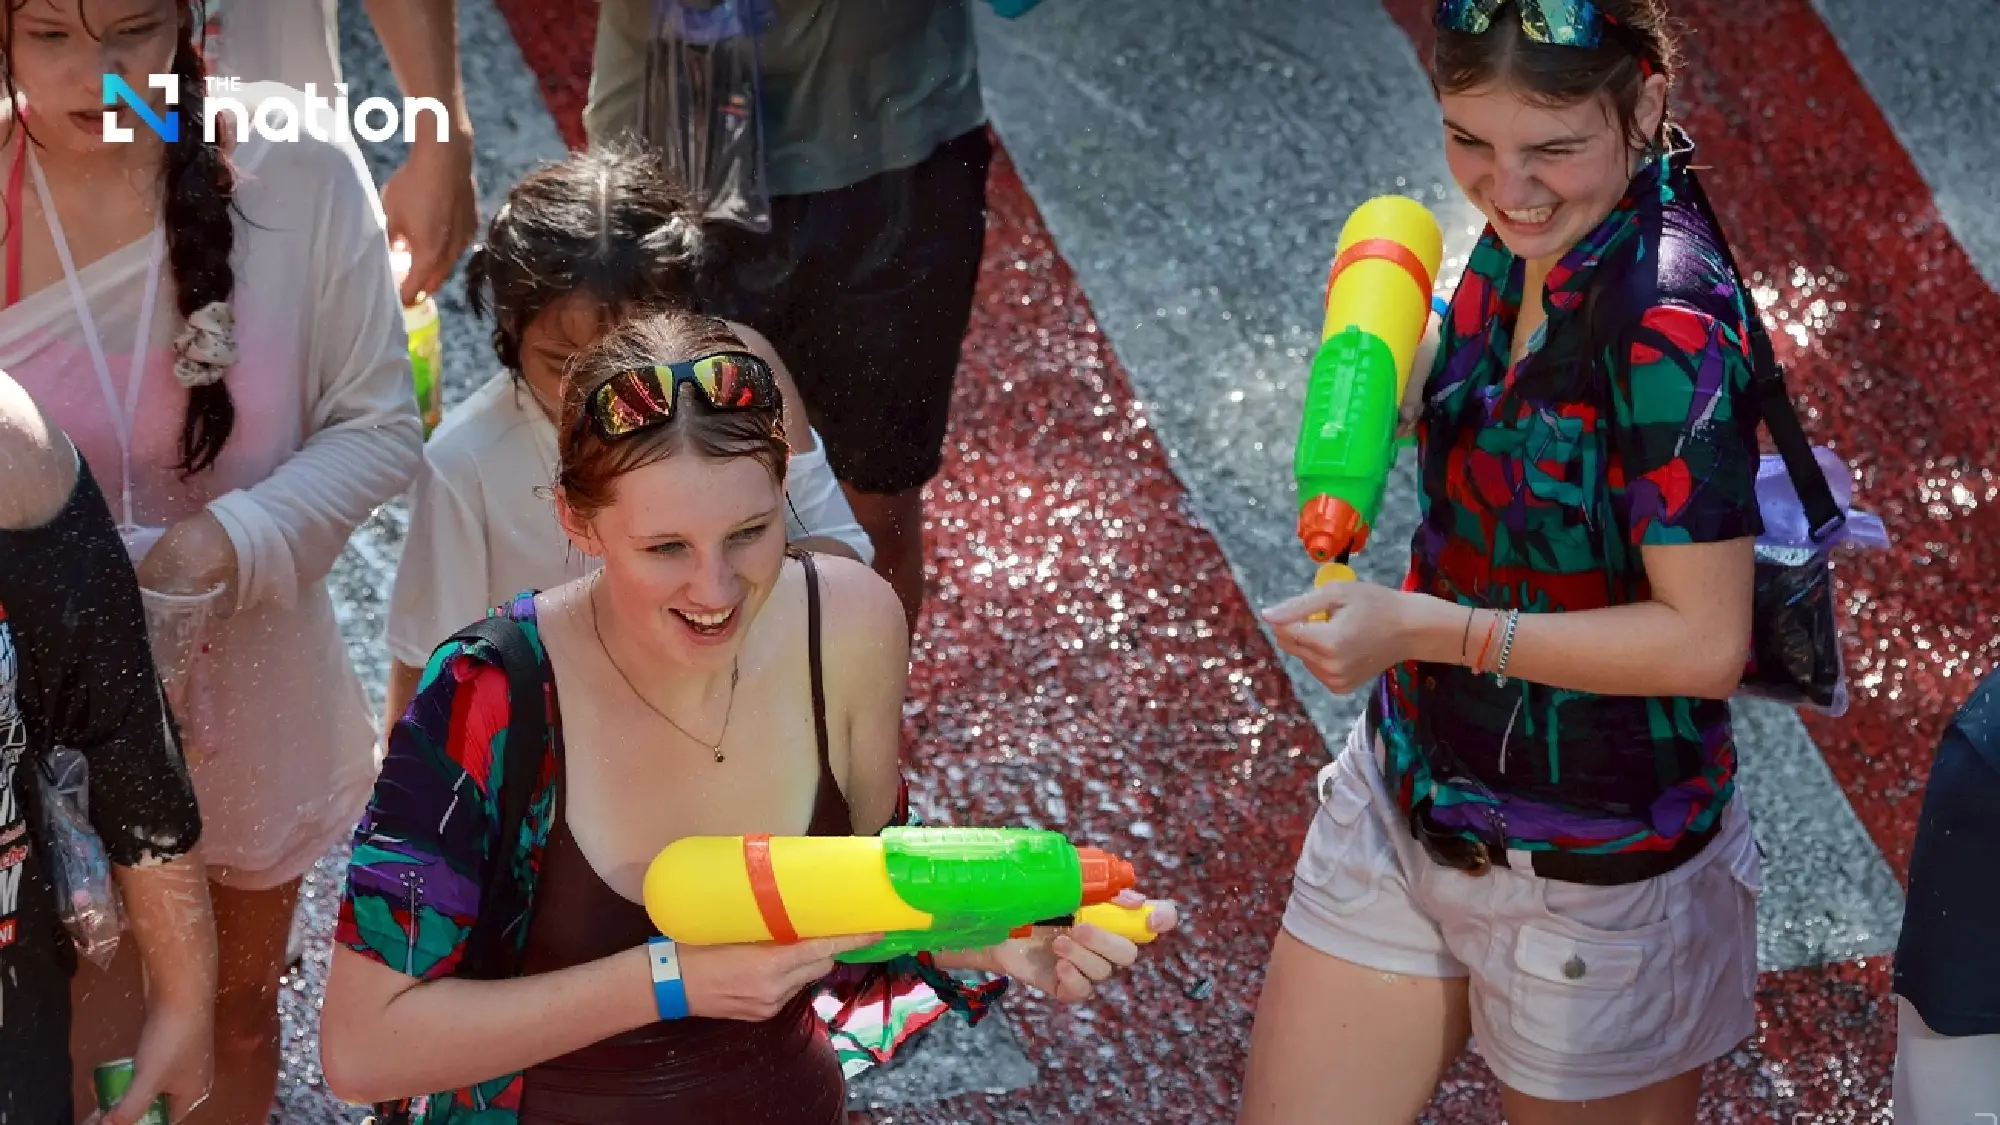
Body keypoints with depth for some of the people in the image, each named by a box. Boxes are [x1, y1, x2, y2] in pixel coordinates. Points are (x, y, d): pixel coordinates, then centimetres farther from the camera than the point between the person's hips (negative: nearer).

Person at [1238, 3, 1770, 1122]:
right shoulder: (1524, 241, -2)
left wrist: (1425, 628, -27)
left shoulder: (1672, 320, -26)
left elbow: (1706, 641, -26)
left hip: (1591, 867, -7)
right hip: (1406, 798, 8)